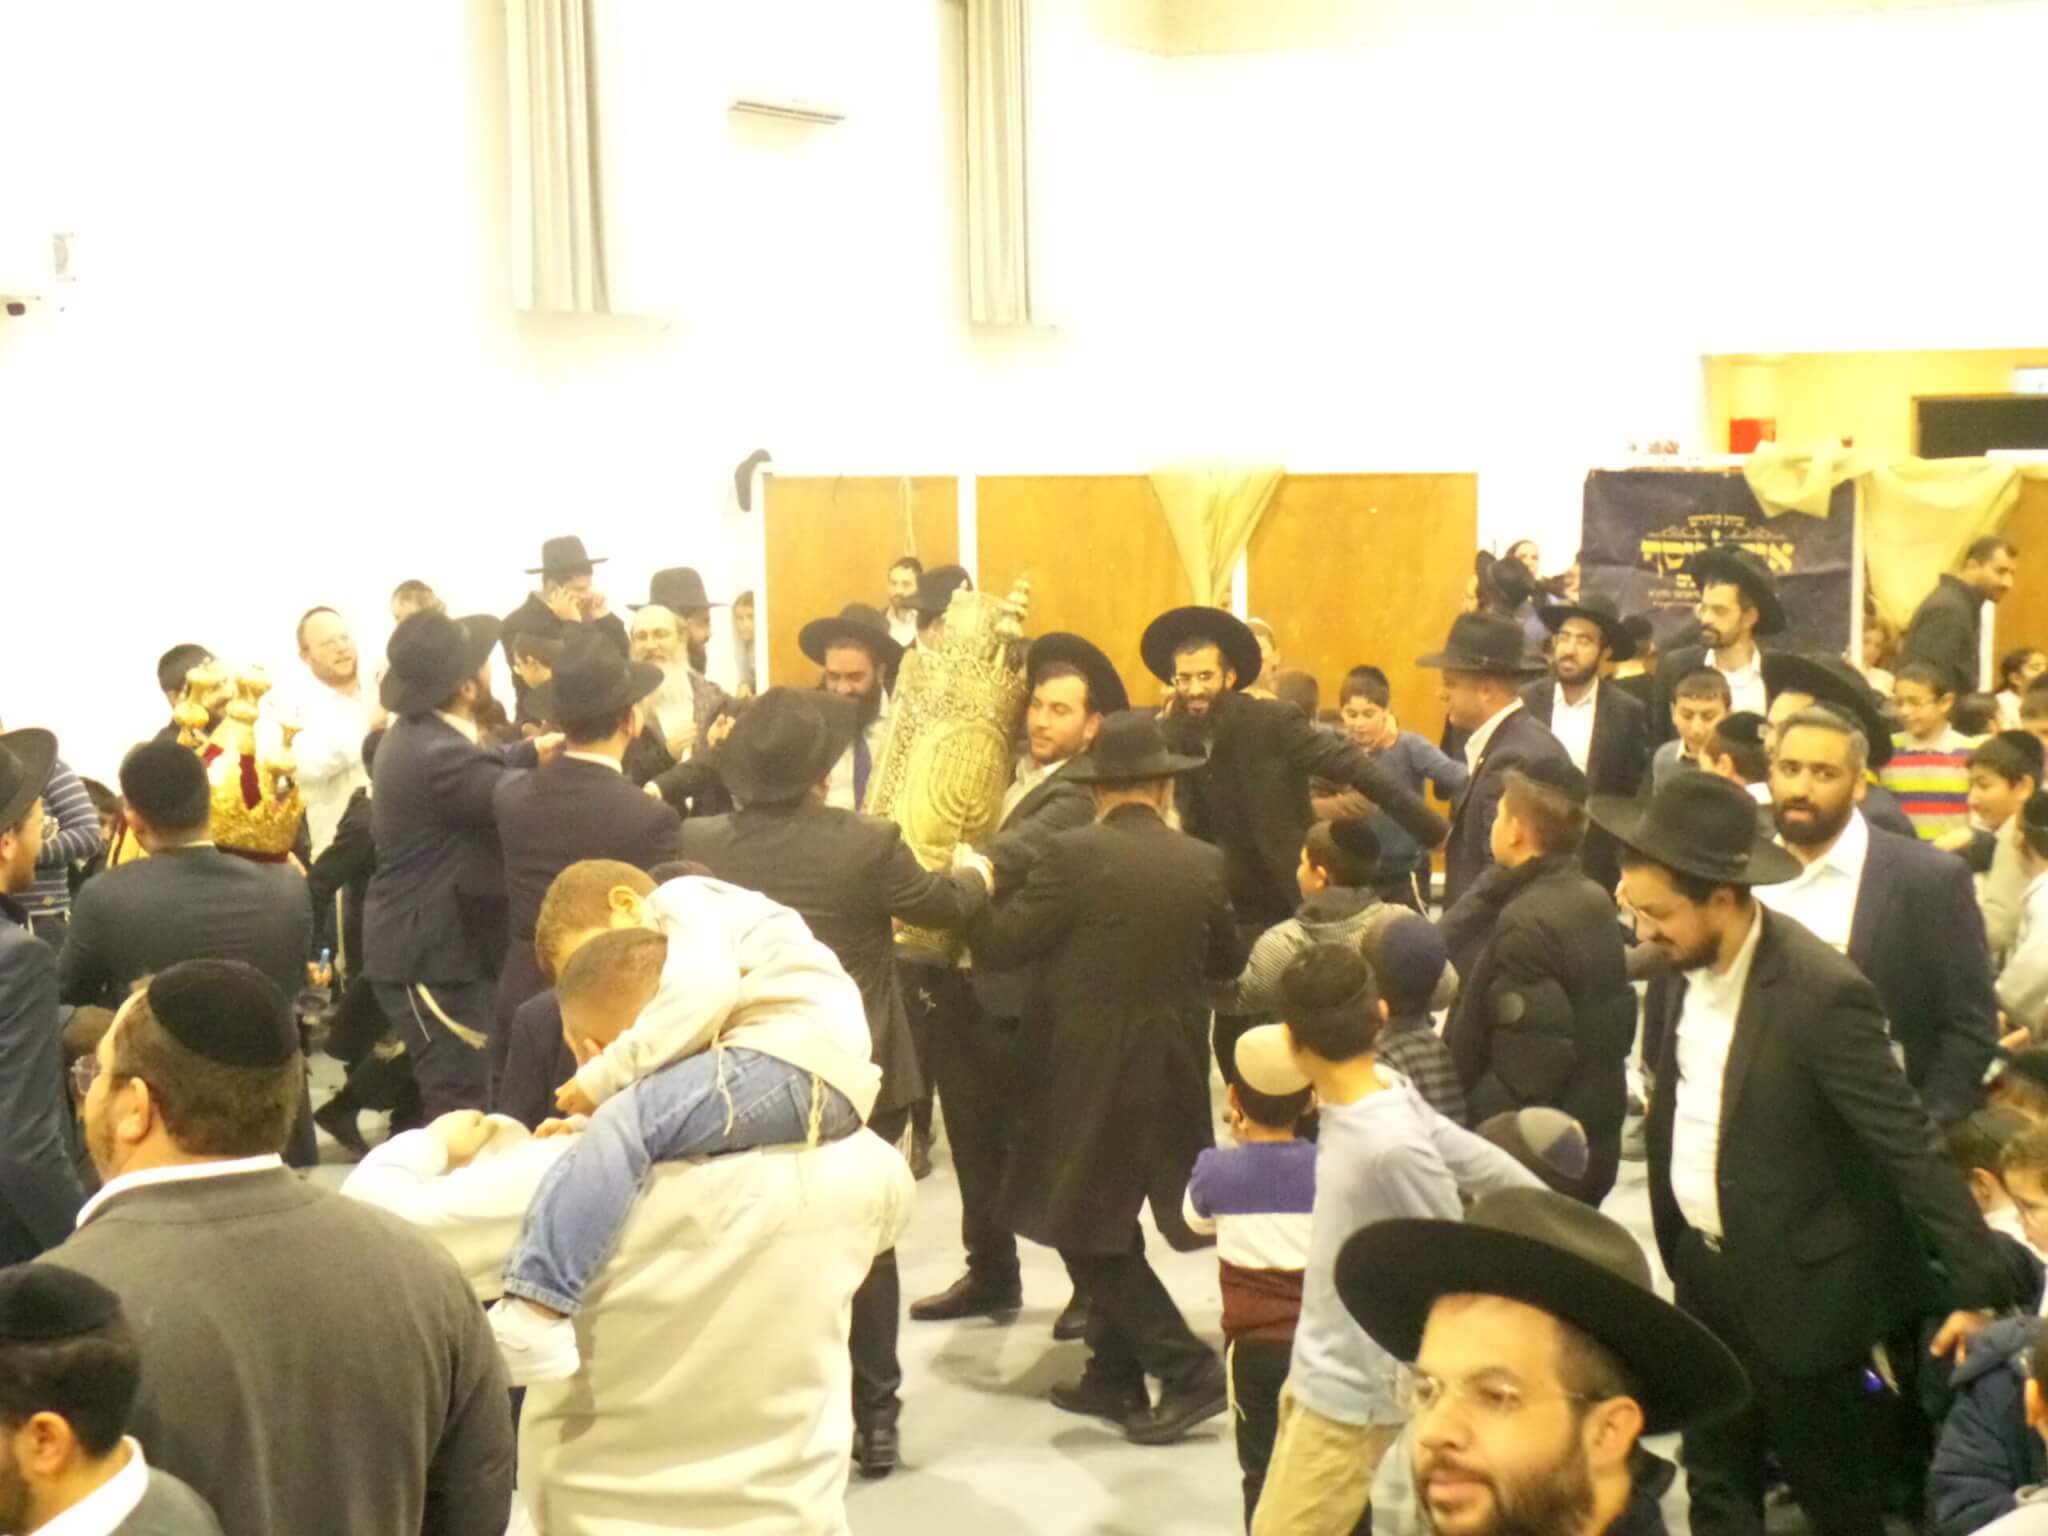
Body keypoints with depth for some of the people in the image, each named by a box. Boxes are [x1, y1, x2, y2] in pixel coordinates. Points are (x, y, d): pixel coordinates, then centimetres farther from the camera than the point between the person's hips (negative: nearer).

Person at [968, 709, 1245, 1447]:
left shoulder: (1073, 855, -16)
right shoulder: (1205, 863, -1)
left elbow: (998, 944, -11)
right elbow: (1226, 961, 13)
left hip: (1088, 1074, -6)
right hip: (1167, 1072, 6)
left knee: (1086, 1230, 4)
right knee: (1110, 1223, 20)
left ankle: (1188, 1369, -1)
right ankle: (1115, 1373, 25)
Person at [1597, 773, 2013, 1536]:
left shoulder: (1822, 995, -27)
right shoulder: (1679, 967, -4)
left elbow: (1912, 1148, -24)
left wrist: (1978, 1289, -22)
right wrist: (1672, 1248, 12)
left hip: (1801, 1293, -7)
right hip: (1707, 1275, 7)